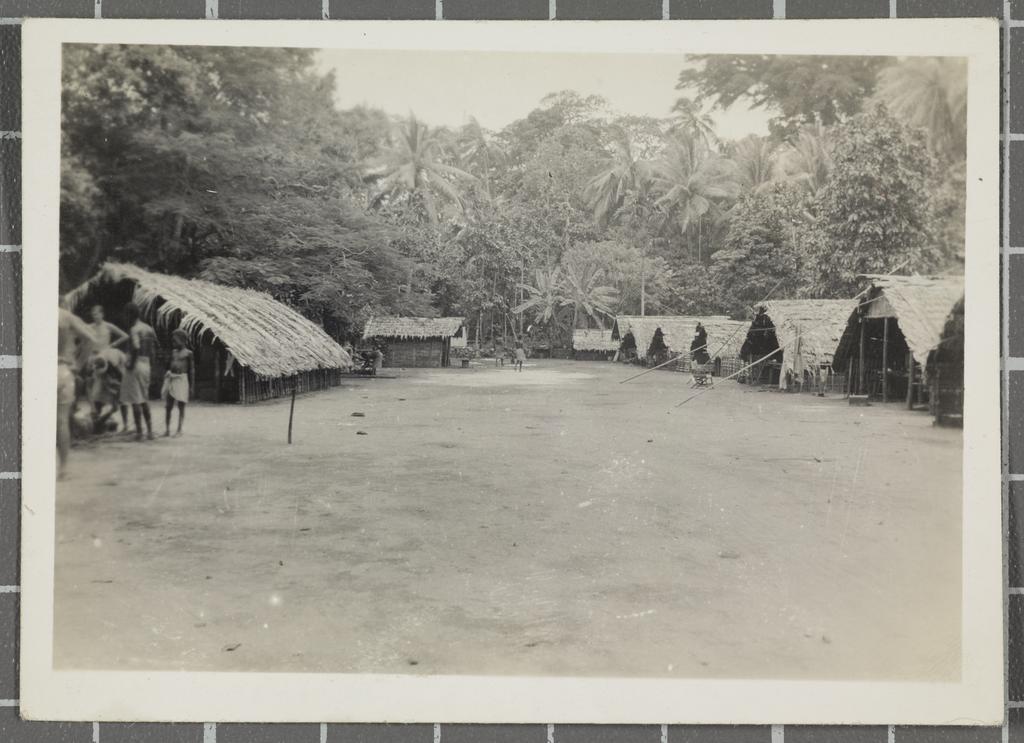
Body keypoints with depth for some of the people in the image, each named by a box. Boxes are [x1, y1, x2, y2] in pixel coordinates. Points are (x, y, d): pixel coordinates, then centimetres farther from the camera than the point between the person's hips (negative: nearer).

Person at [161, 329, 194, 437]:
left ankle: (179, 430, 3)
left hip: (181, 379, -5)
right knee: (168, 406, 2)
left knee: (181, 406, -1)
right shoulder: (173, 352, 15)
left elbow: (192, 370, 0)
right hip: (171, 379, 5)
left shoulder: (188, 353, 0)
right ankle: (167, 429, 8)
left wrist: (191, 385, -4)